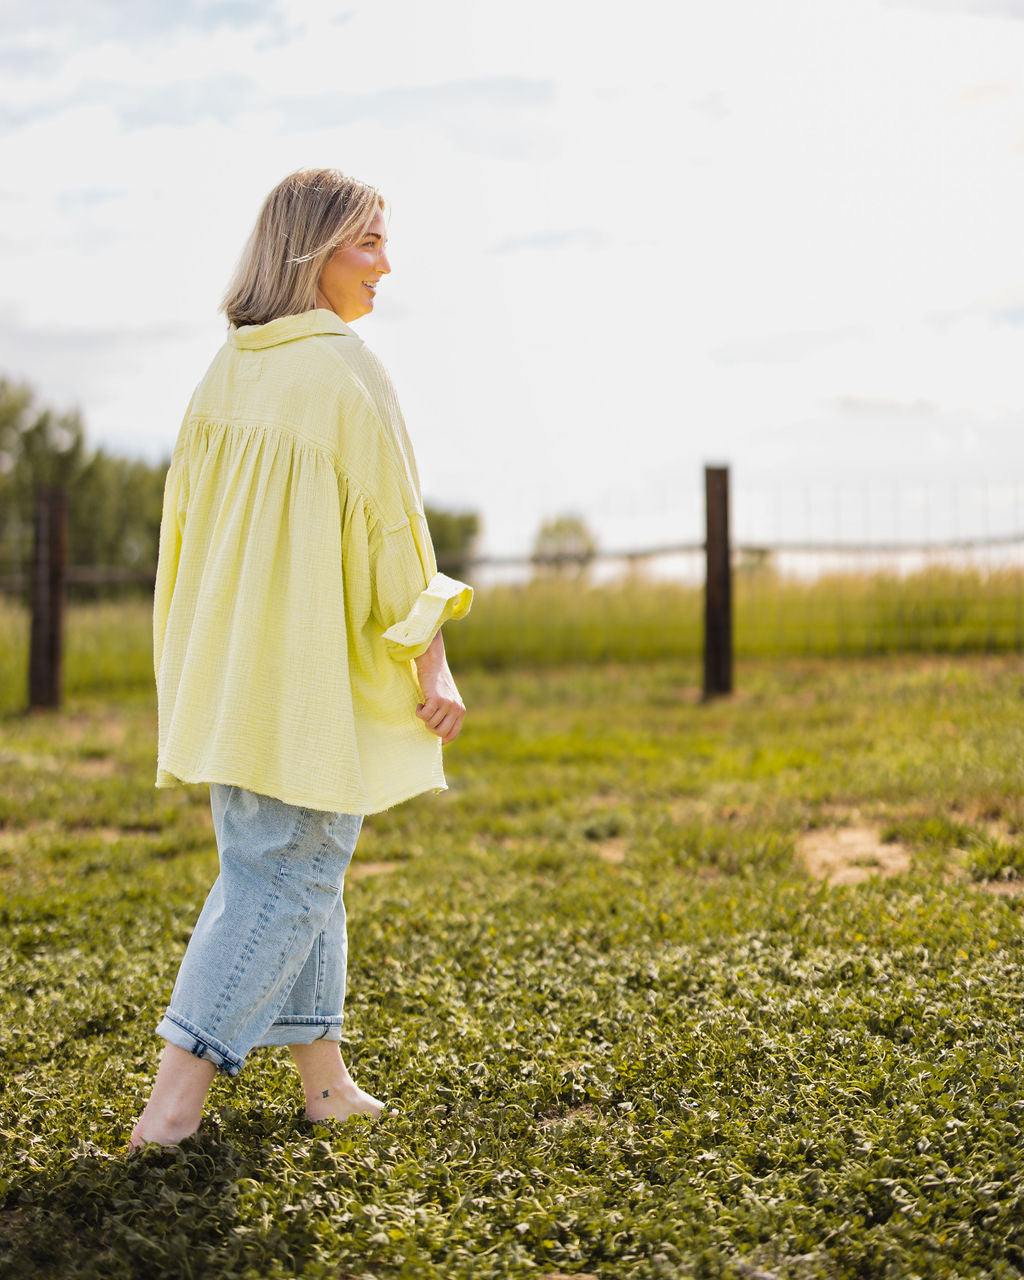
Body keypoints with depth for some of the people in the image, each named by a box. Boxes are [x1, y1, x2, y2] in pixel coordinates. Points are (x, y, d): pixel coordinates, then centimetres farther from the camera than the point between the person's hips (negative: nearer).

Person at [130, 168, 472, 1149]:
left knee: (270, 861, 15)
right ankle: (177, 1091, -4)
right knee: (289, 874, -1)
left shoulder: (226, 370, 8)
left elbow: (186, 519, 12)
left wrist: (208, 678, 19)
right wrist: (432, 664, -7)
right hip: (317, 665, -8)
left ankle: (325, 1076, 24)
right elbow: (389, 522, -14)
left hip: (228, 663, 8)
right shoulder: (345, 371, -14)